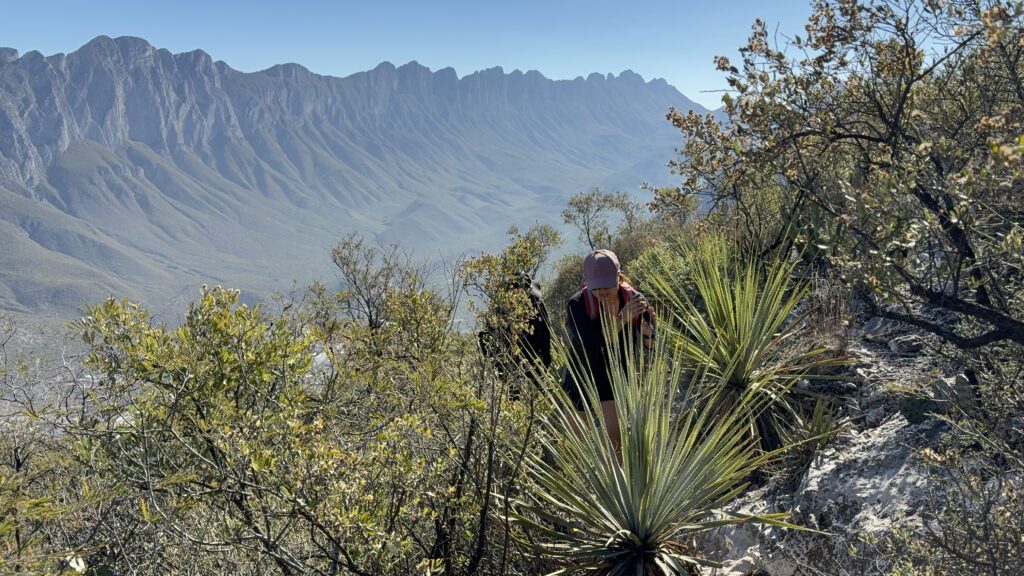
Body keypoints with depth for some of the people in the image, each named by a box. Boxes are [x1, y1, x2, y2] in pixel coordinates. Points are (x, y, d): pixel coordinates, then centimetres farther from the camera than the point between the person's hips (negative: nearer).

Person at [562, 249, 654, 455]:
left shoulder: (634, 300, -14)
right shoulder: (577, 305, -23)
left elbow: (651, 345, -6)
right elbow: (589, 347, -36)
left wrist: (645, 328, -29)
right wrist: (621, 319, -42)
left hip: (615, 378, 1)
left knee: (614, 440, -12)